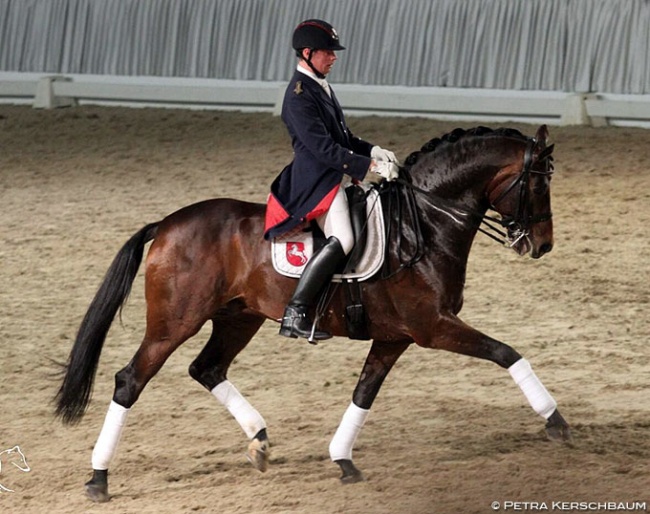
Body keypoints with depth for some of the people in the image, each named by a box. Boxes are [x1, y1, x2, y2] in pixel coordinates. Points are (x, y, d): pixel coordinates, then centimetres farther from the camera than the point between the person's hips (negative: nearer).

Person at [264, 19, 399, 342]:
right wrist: (369, 166, -22)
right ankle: (294, 315, -31)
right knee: (342, 239, -29)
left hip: (338, 178, 11)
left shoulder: (320, 87, 17)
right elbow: (323, 147, -21)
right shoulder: (299, 95, -15)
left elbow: (341, 137, 24)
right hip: (317, 180, -11)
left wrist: (373, 152, 6)